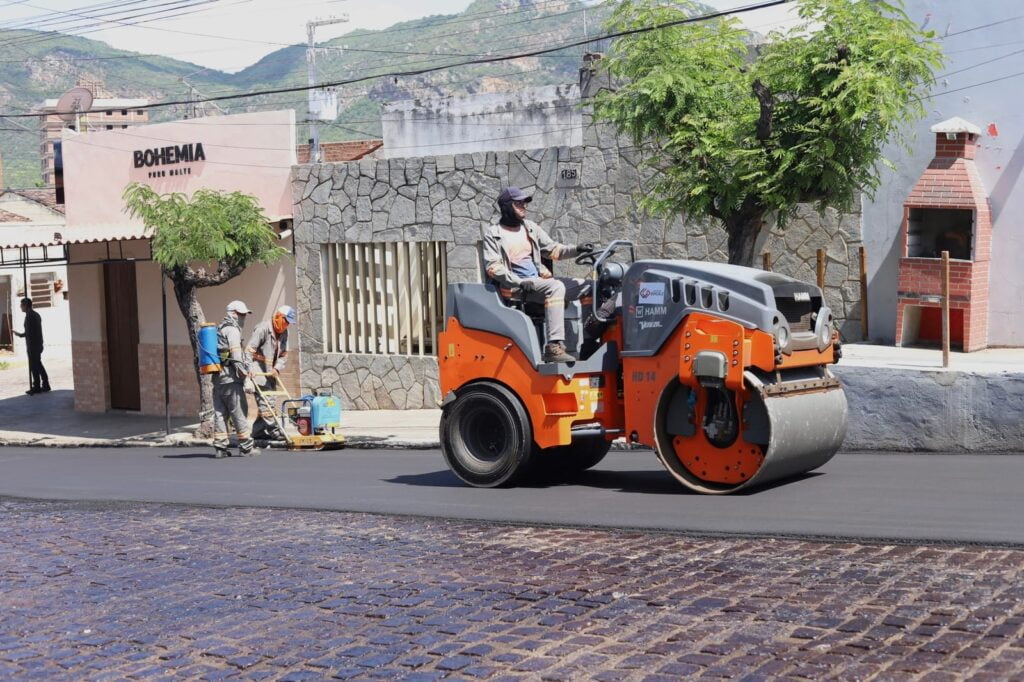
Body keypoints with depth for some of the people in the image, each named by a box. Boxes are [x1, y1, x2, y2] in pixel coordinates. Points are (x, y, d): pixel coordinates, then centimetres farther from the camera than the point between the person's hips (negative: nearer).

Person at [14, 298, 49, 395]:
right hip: (39, 344, 9)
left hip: (32, 345, -9)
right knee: (38, 365, 16)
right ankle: (45, 385, 19)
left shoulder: (29, 316, -16)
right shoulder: (36, 315, 13)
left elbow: (29, 332, -21)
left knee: (34, 366, -2)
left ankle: (36, 387, 2)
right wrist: (21, 334, 23)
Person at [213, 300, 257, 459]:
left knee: (220, 412, 8)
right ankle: (246, 447, -2)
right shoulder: (232, 329, -6)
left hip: (218, 377, 9)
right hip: (230, 377, -9)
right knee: (239, 411, -5)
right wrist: (243, 370, -12)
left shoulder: (219, 329, 23)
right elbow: (236, 353, -16)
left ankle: (220, 447, 7)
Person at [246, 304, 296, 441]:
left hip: (270, 373, 8)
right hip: (258, 372, -8)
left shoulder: (284, 332, 10)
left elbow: (284, 354, 10)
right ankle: (274, 431, -15)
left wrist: (277, 368, -8)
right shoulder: (262, 329, -14)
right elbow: (249, 351, -18)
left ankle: (258, 431, 17)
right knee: (266, 403, -12)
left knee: (267, 403, 9)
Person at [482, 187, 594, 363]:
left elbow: (552, 249, 18)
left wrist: (576, 250, 0)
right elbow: (493, 267, -8)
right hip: (516, 287, -8)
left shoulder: (530, 227, 21)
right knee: (556, 287, -36)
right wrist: (518, 282, -21)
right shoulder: (493, 234, 2)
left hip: (540, 280, 8)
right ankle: (554, 347, -44)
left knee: (587, 287, -3)